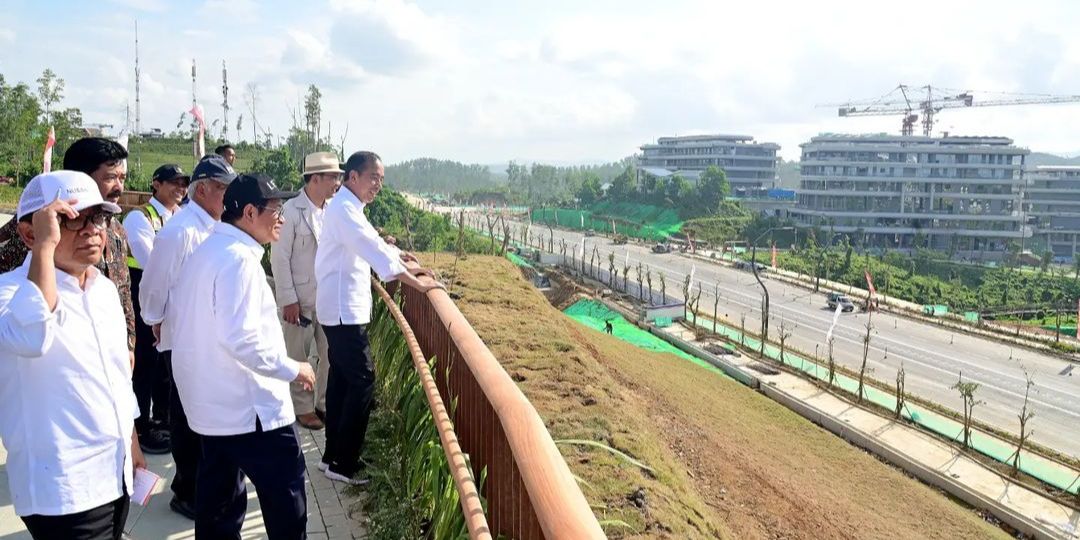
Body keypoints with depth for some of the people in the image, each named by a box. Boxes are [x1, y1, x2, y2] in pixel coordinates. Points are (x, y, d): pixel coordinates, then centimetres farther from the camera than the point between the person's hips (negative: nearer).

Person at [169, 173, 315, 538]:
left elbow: (178, 315, 21)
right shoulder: (239, 258, -21)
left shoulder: (205, 252, 11)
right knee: (285, 497, 2)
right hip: (249, 405, -10)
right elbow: (241, 338, -28)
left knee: (219, 497, 19)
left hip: (213, 402, 10)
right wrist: (291, 369, -17)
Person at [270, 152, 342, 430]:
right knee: (298, 357, 10)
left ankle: (325, 403, 29)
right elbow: (280, 258, -11)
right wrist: (288, 300, -12)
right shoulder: (291, 211, -12)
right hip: (300, 298, -5)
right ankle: (303, 408, 26)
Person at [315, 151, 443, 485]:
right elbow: (374, 250, -27)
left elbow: (372, 244, 23)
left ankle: (333, 455, 22)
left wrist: (408, 264, 14)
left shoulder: (349, 208, 16)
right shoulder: (344, 209, -17)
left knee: (342, 380, 14)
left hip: (342, 307, 10)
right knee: (362, 382, -8)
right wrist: (417, 283, -30)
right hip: (344, 309, -10)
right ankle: (343, 464, -2)